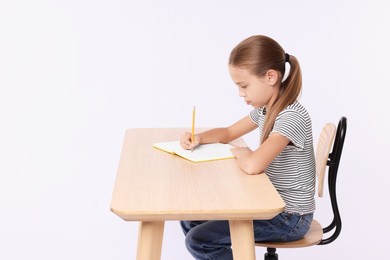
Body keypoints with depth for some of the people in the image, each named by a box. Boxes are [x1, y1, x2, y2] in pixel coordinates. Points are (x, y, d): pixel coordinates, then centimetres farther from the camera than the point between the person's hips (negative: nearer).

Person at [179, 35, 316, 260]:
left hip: (290, 217, -9)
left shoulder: (292, 116, -26)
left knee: (198, 240, -13)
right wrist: (198, 138, -2)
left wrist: (241, 153, -15)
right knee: (191, 219, 11)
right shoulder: (265, 108, 3)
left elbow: (252, 165, -39)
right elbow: (229, 133, 19)